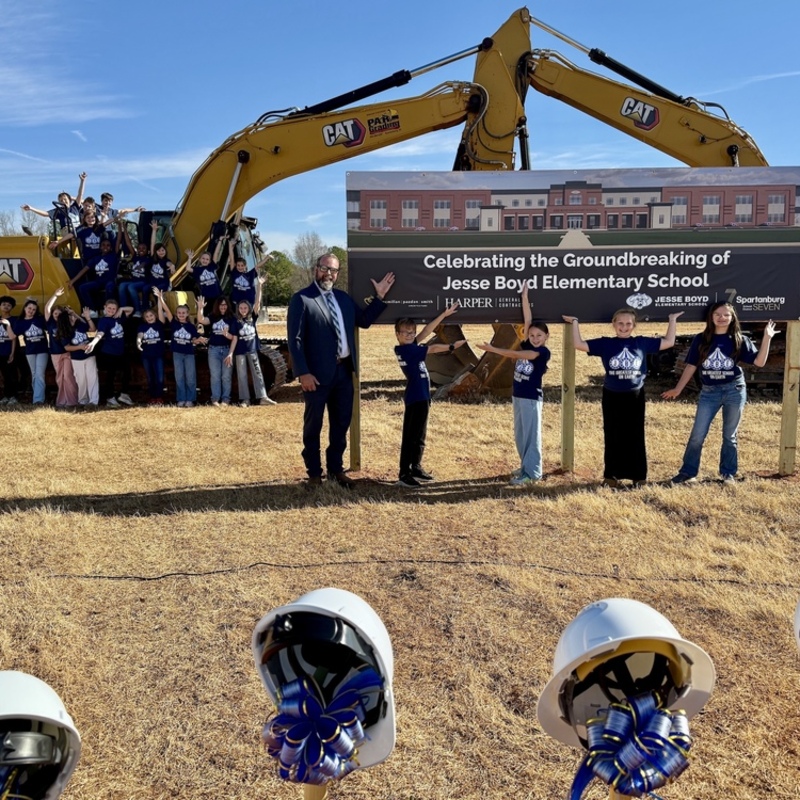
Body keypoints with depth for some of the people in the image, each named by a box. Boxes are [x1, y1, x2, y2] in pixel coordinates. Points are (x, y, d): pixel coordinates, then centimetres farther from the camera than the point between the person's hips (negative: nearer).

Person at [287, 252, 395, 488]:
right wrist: (303, 373, -18)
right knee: (313, 425, 8)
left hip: (344, 370, 6)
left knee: (341, 423, 14)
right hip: (318, 373, -6)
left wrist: (380, 296, 10)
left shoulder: (343, 297, 12)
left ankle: (335, 469, 29)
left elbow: (364, 320, 19)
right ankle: (314, 473, 21)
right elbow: (295, 339, -13)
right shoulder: (301, 299, -8)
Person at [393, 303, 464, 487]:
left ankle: (416, 468, 25)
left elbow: (427, 331, 12)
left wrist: (444, 314, 11)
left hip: (422, 396, 9)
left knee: (420, 436, 16)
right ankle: (403, 474, -5)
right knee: (410, 436, -7)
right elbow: (431, 349, -10)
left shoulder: (411, 347, 10)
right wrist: (452, 346, -1)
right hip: (414, 398, -9)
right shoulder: (404, 349, -13)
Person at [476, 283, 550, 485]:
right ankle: (526, 466, 26)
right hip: (517, 396, 8)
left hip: (532, 398, -8)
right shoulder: (527, 346, 6)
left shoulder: (544, 352, -13)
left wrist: (493, 349, -22)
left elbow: (516, 355, -21)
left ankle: (532, 472, 5)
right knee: (520, 435, 14)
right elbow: (527, 320, 2)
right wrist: (525, 296, -1)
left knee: (531, 435, -1)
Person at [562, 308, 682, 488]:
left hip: (635, 397, 1)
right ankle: (612, 474, 16)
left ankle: (638, 475, 17)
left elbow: (669, 342, 9)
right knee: (613, 437, 7)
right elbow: (579, 344, -6)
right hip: (612, 397, -1)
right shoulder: (605, 344, -2)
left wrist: (672, 321, 10)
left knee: (635, 437, 8)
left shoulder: (642, 343, 2)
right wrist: (575, 323, -6)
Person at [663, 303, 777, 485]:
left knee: (729, 436, 8)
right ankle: (688, 472, 9)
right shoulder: (701, 340, 2)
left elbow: (759, 361, -5)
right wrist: (678, 389, 3)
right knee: (697, 435, -1)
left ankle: (728, 473, 20)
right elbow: (691, 366, 5)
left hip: (734, 391, 0)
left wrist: (767, 338, -14)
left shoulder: (739, 340, 1)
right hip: (709, 392, 0)